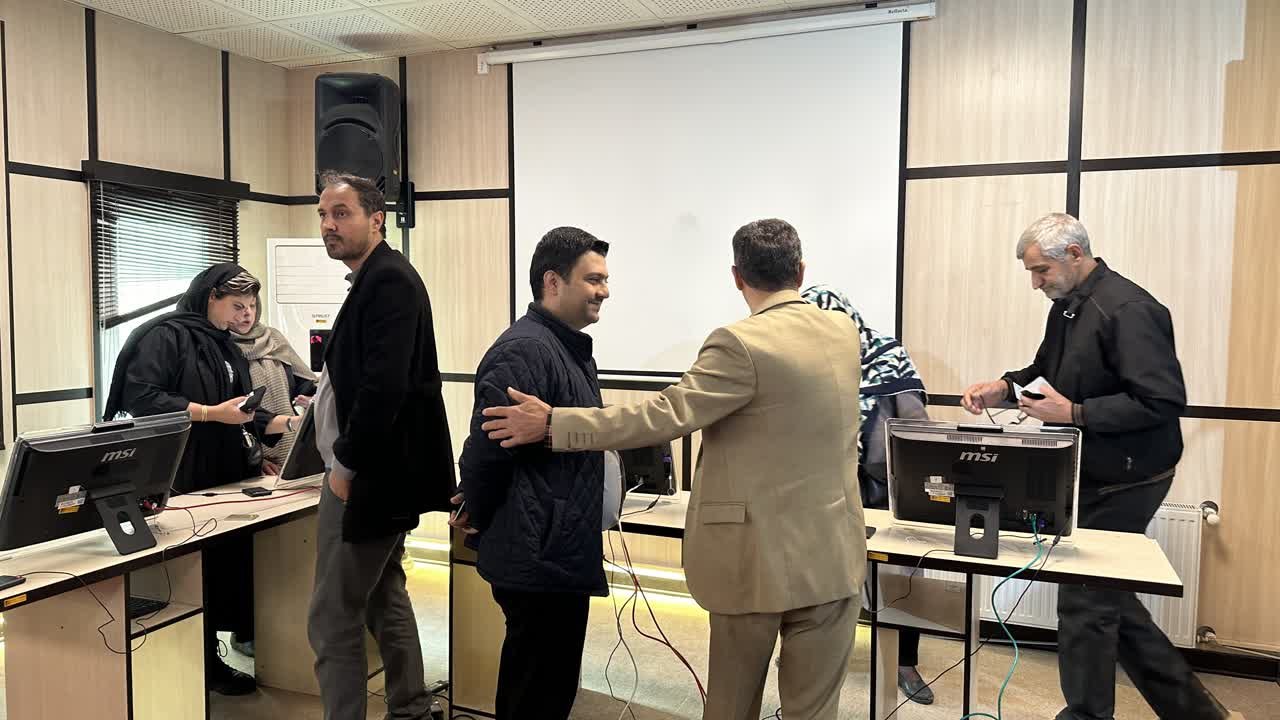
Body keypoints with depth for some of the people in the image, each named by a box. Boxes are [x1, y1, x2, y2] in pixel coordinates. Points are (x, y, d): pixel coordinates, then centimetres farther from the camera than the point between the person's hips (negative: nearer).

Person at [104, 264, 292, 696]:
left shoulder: (225, 347, 16)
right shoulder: (164, 336, -10)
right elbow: (141, 400, -20)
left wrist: (287, 423, 2)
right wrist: (211, 413, -22)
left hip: (225, 477, 8)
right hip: (181, 483, -7)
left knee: (230, 562, 8)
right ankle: (204, 667, 14)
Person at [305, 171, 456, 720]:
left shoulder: (388, 280, -17)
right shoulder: (377, 280, 13)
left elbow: (385, 383, -26)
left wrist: (346, 465, -19)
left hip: (370, 474, -11)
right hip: (380, 469, 11)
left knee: (333, 619, -2)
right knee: (384, 601, 20)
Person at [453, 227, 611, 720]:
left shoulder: (568, 347, 13)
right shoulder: (525, 350, -20)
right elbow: (485, 451, -23)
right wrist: (480, 518, -7)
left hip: (557, 555, 10)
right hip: (540, 559, -10)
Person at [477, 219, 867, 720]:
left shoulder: (740, 345, -17)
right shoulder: (845, 332, 3)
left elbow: (665, 415, -21)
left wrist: (552, 424, -16)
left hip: (758, 558, -4)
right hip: (834, 554, 5)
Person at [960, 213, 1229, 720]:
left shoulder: (1128, 310, -21)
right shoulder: (1066, 306, 7)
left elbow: (1163, 401, -25)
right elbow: (1047, 368, 20)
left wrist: (1074, 413, -24)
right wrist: (1006, 387, 2)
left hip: (1123, 483, -9)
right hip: (1091, 477, 9)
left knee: (1085, 601, 2)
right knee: (1108, 597, 17)